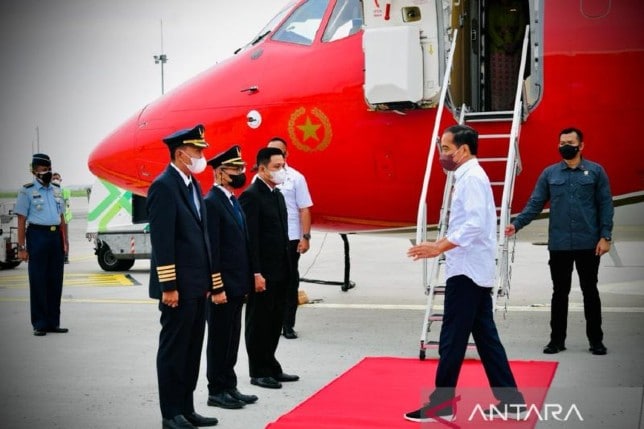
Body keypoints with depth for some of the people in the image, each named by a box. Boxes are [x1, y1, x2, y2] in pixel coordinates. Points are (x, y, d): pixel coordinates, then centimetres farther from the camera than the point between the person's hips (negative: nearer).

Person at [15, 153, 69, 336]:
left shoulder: (56, 190, 15)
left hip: (56, 236, 5)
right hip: (37, 234, -5)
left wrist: (65, 242, 10)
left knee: (55, 280, 7)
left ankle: (53, 322, 15)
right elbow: (21, 221, -4)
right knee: (38, 281, -1)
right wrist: (22, 247, -10)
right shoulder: (27, 191, -1)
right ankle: (39, 324, 5)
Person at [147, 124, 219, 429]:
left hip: (197, 286, 9)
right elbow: (161, 241, -18)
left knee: (192, 349, 14)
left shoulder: (193, 185, 14)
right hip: (178, 286, -9)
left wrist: (209, 280, 15)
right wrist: (168, 286, -20)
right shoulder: (163, 186, -13)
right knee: (173, 349, 1)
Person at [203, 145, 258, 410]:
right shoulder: (212, 202, -15)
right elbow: (211, 249, -18)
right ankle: (216, 391, 12)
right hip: (222, 286, -9)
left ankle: (229, 387, 24)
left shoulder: (234, 201, 14)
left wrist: (245, 282, 15)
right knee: (219, 339, 2)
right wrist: (217, 288, -20)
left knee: (231, 338, 14)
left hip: (237, 285, 9)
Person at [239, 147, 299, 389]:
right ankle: (258, 372, 12)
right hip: (262, 273, -9)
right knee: (259, 322, 3)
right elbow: (250, 238, -18)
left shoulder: (277, 195, 14)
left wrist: (286, 268, 15)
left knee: (274, 322, 15)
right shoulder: (251, 196, -13)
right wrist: (256, 274, -20)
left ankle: (271, 367, 26)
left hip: (279, 272, 9)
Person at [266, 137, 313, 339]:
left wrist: (306, 237, -8)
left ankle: (288, 325, 13)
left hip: (290, 238, -2)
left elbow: (304, 209, -1)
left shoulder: (296, 178, 0)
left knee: (290, 282, 4)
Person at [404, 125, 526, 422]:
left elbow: (474, 226, -25)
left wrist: (438, 248, -23)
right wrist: (440, 244, 12)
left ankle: (441, 404, 5)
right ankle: (511, 401, 15)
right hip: (475, 270, 10)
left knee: (452, 340, -3)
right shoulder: (468, 177, 16)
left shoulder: (472, 178, -14)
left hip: (466, 271, -10)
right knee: (486, 338, 12)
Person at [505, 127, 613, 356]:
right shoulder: (549, 173, 5)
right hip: (559, 244, 1)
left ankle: (596, 340, 17)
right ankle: (557, 339, 18)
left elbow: (605, 205, 0)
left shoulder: (595, 171, 2)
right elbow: (535, 203, 3)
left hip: (588, 244, -1)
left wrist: (605, 236, -7)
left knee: (590, 292, 7)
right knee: (560, 293, 8)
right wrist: (517, 224, -10)